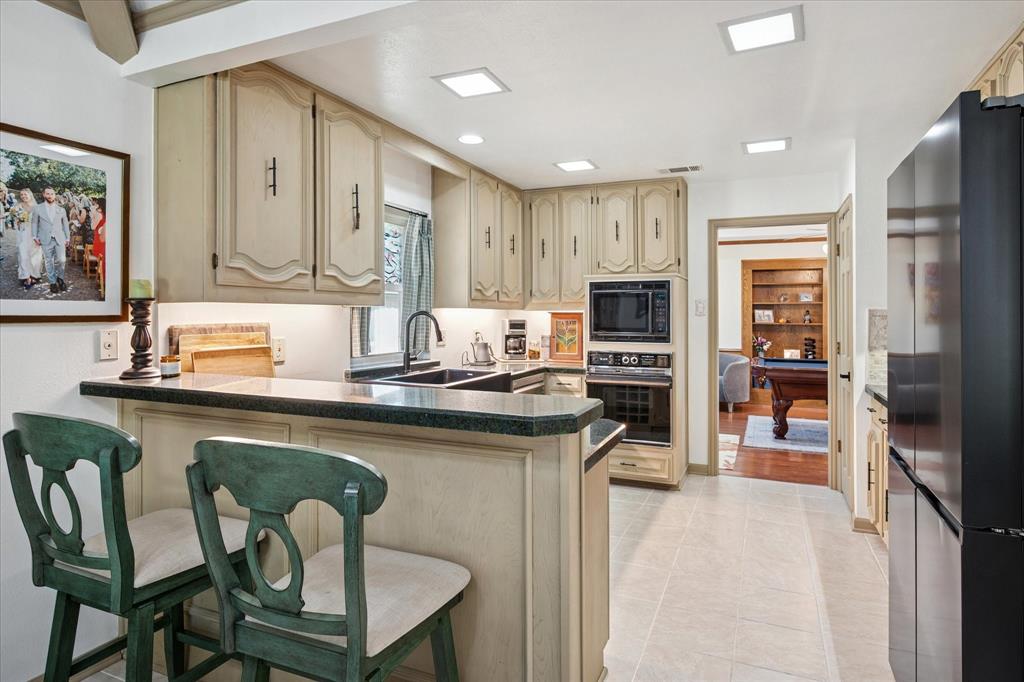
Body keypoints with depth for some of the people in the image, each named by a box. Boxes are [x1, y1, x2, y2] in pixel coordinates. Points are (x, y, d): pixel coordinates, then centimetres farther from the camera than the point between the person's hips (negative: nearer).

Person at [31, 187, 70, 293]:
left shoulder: (61, 210, 11)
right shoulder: (37, 209, 6)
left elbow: (65, 225, 15)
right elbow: (34, 223, 8)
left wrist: (67, 238, 10)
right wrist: (35, 237, 1)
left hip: (60, 239, 1)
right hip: (46, 240, -1)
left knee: (61, 260, -10)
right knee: (49, 262, 3)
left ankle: (59, 278, 15)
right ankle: (52, 282, 11)